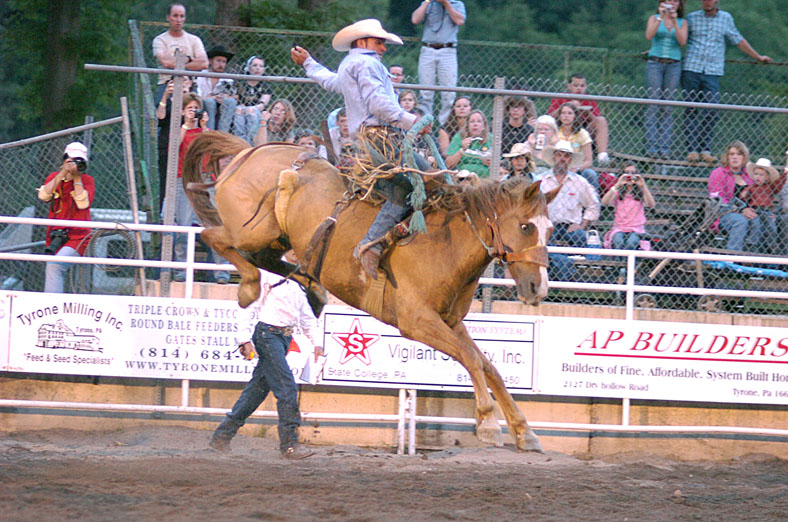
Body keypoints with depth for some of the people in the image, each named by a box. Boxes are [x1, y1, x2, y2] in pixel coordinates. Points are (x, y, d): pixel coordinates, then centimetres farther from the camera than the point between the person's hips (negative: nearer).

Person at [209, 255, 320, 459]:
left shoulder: (296, 281, 18)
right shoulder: (267, 274, -7)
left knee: (258, 389, 10)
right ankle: (289, 444, -11)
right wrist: (245, 339, -14)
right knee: (287, 388, -13)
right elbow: (249, 305, -9)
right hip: (268, 334, -8)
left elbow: (306, 313, 24)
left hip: (284, 336, 8)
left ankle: (222, 436, 16)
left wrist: (315, 342, 15)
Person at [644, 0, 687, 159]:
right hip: (655, 64, -1)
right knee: (653, 105, -7)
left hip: (673, 66, 1)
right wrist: (660, 18, -17)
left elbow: (682, 41, -3)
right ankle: (652, 147, -8)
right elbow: (649, 36, -8)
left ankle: (664, 147, -3)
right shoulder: (654, 18, 9)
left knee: (668, 107, -2)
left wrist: (675, 22, -13)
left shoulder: (682, 22, 12)